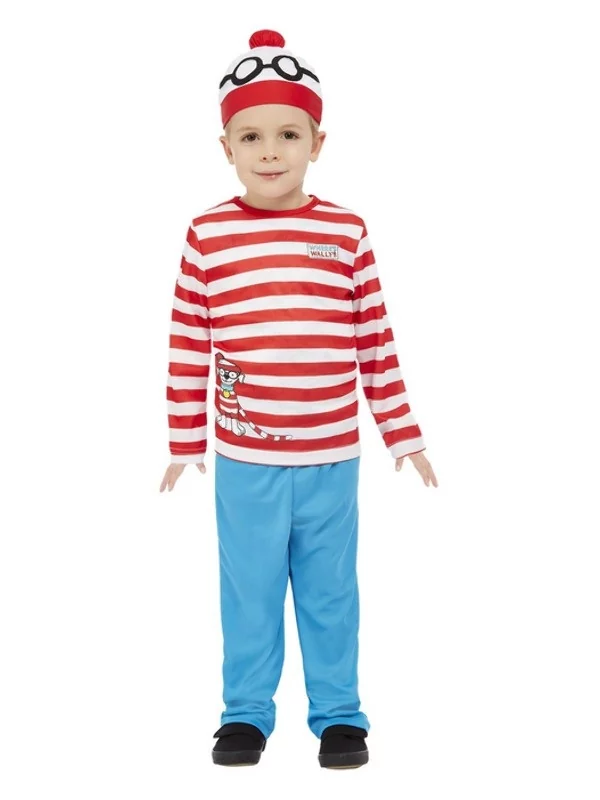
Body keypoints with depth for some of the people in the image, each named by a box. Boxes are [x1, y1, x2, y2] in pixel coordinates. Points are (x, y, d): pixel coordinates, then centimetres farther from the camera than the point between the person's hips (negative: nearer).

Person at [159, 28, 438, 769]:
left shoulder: (347, 232, -3)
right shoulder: (207, 236, -5)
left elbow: (376, 342, 2)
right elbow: (187, 346, 0)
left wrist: (403, 434, 5)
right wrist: (185, 441, 2)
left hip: (332, 458, 0)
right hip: (243, 460, 0)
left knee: (331, 595, 13)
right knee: (248, 594, 13)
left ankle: (339, 714, 29)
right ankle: (246, 712, 30)